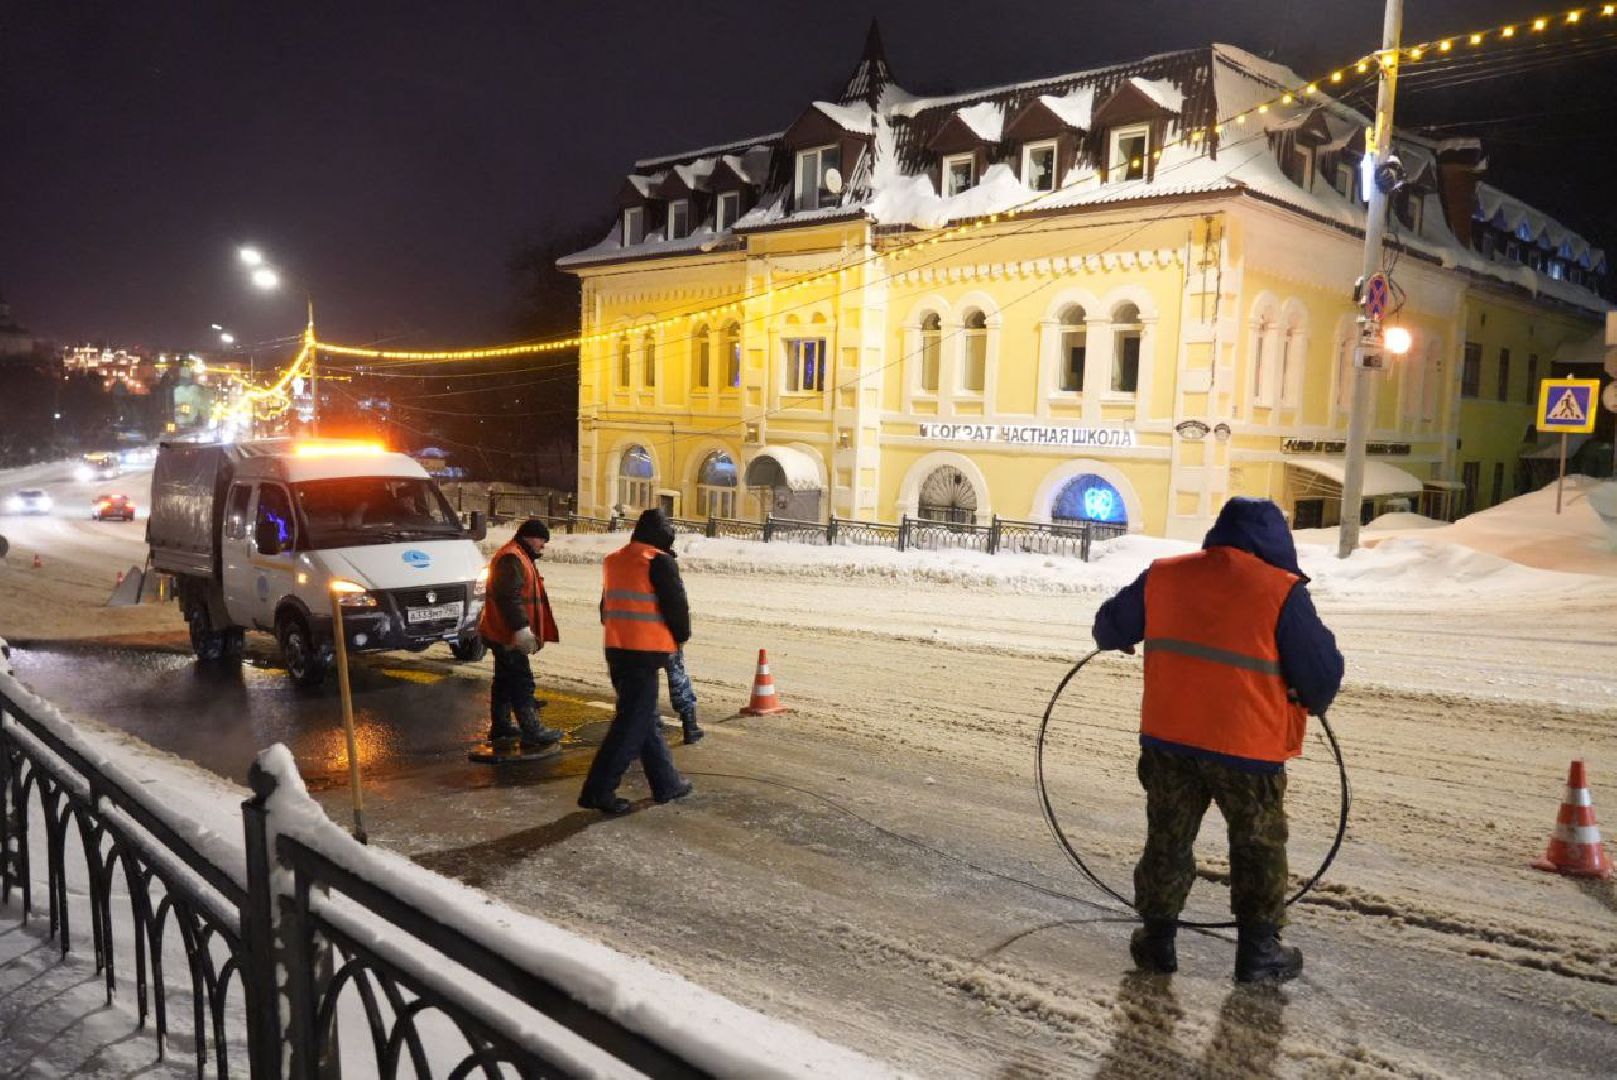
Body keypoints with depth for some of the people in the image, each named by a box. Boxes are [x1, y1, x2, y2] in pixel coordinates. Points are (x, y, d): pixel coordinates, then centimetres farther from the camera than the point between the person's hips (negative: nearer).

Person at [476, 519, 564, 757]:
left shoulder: (521, 558, 19)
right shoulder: (511, 559, -17)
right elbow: (509, 597, -27)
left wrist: (526, 629, 29)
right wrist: (521, 628, -31)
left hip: (503, 633, 11)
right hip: (508, 634, -11)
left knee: (505, 679, 16)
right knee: (521, 680, -9)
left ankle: (500, 727, 25)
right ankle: (532, 732, -8)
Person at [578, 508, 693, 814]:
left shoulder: (614, 560, 13)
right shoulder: (659, 562, -11)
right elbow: (676, 605, -10)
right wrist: (681, 636, 7)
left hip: (617, 650, 9)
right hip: (645, 653, -9)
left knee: (648, 719, 17)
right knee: (632, 724, -3)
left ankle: (666, 782, 26)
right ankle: (598, 790, -3)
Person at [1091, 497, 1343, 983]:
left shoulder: (1162, 576, 1)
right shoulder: (1282, 592, -11)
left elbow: (1110, 627, 14)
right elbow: (1323, 672, -8)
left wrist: (1115, 639, 38)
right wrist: (1313, 703, 14)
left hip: (1167, 737, 3)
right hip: (1248, 745, -3)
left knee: (1168, 839, 19)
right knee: (1259, 848, 17)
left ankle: (1157, 939, 27)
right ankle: (1258, 951, 26)